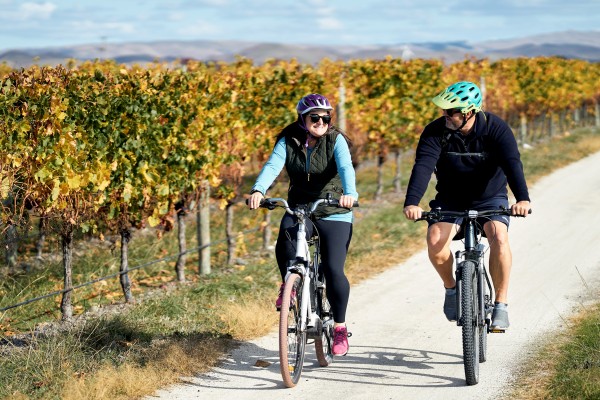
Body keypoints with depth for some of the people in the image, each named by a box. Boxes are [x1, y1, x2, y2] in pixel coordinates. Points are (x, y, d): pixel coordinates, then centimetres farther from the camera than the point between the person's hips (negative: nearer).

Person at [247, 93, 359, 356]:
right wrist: (258, 191, -39)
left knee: (333, 270, -12)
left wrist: (349, 193, -47)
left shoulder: (335, 140, -8)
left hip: (334, 214, -2)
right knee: (285, 245, -30)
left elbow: (346, 167, -26)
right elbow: (272, 166, -19)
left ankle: (339, 327, 7)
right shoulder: (289, 142, -2)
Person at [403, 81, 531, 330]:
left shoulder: (495, 129, -19)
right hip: (451, 201, 1)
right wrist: (412, 202, -45)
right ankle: (451, 288, 4)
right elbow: (423, 166, -28)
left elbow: (512, 163, -32)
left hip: (490, 199, -1)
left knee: (498, 236, -31)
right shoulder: (436, 131, -16)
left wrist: (522, 199, -49)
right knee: (435, 240, -26)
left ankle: (501, 304, -15)